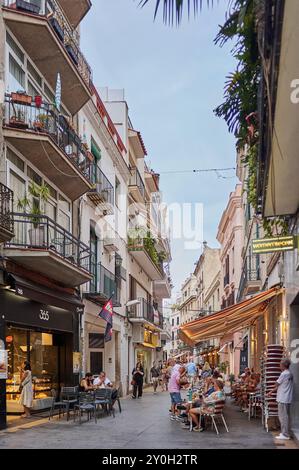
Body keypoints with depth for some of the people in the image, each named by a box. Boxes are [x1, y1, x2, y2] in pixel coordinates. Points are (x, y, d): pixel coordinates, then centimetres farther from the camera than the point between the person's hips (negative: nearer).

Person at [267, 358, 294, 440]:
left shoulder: (284, 374, -17)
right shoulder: (289, 374, 13)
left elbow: (277, 384, -6)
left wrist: (272, 391, 16)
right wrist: (272, 392, 17)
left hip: (283, 399, -10)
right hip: (287, 399, 10)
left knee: (283, 416, -5)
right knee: (285, 416, 15)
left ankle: (285, 435, -3)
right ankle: (285, 433, 20)